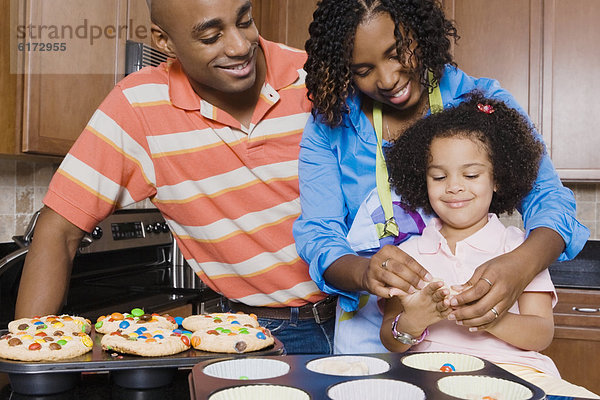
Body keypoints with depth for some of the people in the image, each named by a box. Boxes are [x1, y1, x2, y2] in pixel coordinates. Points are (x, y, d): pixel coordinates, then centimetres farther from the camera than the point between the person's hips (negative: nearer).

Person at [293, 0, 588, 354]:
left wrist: (522, 264, -29)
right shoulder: (329, 126, 0)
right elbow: (317, 234, -5)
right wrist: (363, 272, -28)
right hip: (370, 328, 1)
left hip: (472, 321, 0)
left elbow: (549, 198, -6)